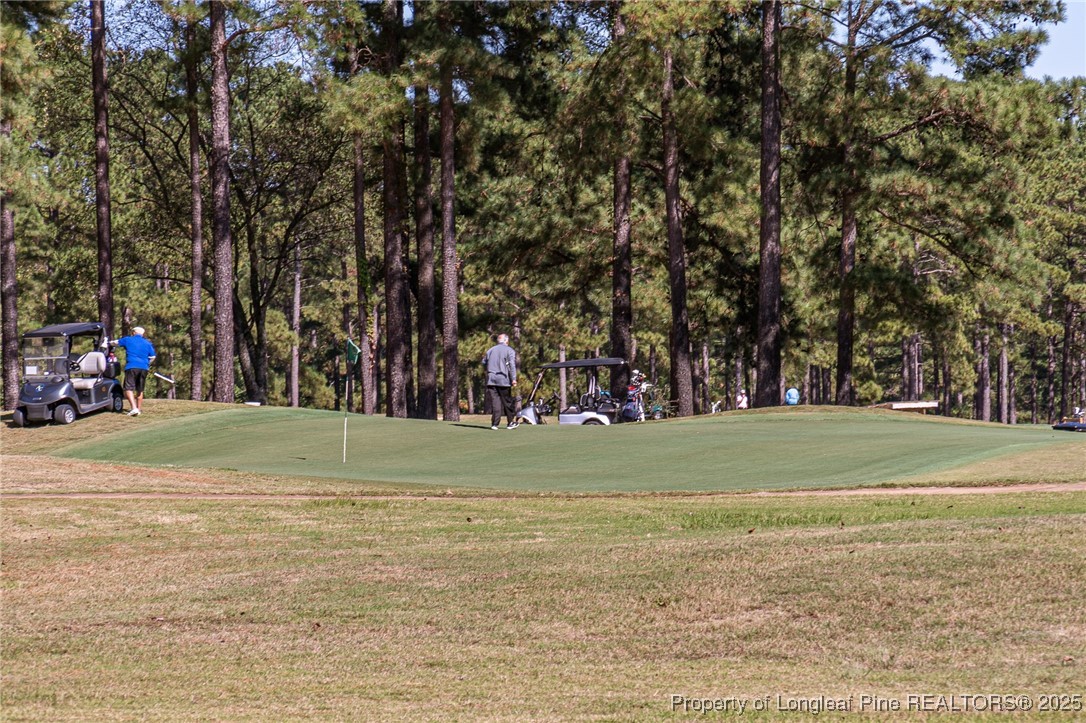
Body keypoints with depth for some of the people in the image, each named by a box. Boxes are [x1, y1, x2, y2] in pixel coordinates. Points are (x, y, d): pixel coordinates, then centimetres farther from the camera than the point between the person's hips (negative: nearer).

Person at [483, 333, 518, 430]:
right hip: (503, 380, -3)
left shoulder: (490, 350, 15)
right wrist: (513, 379, -14)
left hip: (491, 379, 3)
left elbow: (484, 363, 19)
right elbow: (512, 366, -9)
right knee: (507, 401, 7)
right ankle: (510, 423, 14)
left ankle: (494, 423, -9)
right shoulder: (509, 350, 2)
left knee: (494, 401, -1)